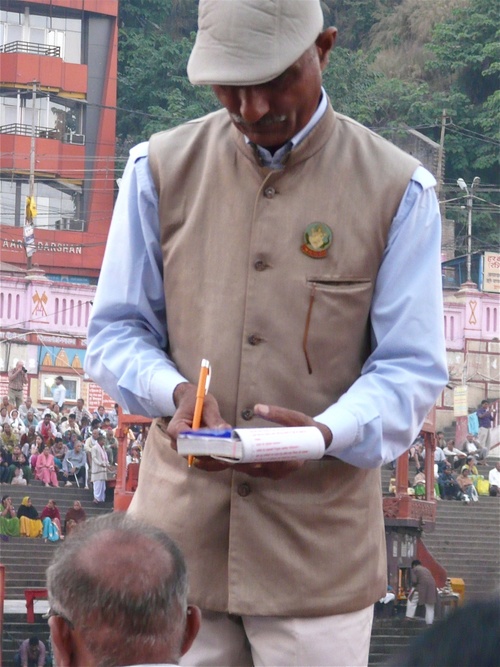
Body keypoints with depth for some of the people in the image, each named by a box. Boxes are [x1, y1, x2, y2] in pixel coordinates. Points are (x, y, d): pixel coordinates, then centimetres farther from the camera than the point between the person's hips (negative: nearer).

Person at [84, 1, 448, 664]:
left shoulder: (397, 190, -1)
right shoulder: (161, 170, 5)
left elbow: (411, 367, -3)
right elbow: (115, 334, 8)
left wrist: (324, 434, -23)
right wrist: (173, 392, -15)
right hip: (178, 529, 2)